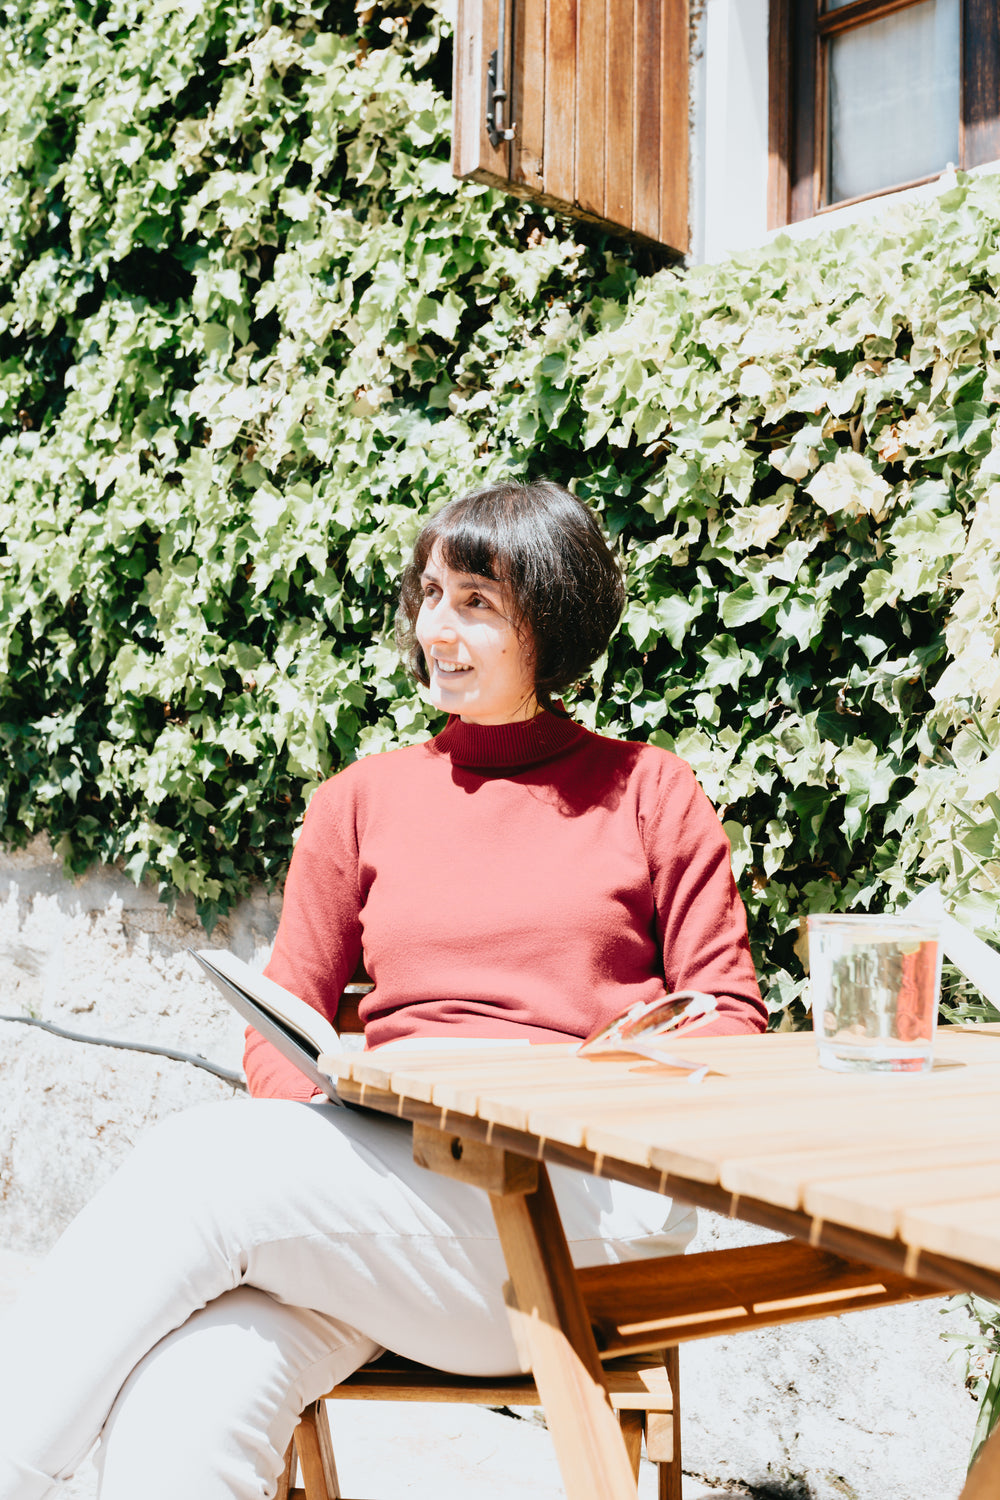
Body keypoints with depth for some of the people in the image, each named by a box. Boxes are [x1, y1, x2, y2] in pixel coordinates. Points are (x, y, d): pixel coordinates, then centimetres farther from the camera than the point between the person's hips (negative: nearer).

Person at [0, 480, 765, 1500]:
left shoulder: (648, 791, 13)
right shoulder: (363, 800, 19)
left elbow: (729, 1019, 10)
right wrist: (321, 1115, -5)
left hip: (581, 1195, -2)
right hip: (386, 1160, 3)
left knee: (195, 1165, -28)